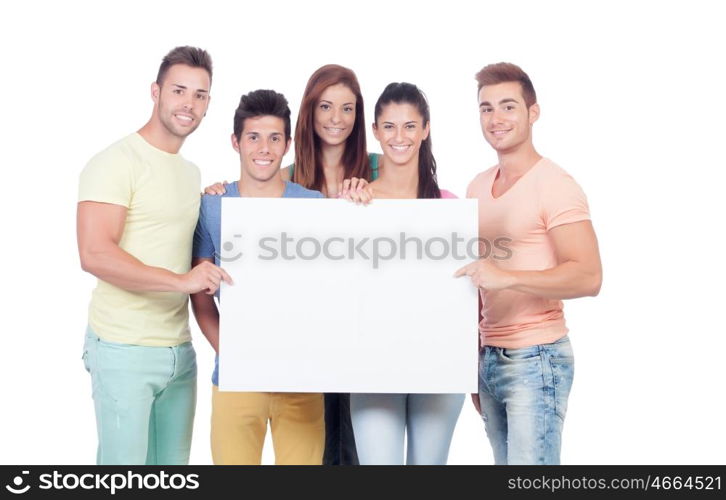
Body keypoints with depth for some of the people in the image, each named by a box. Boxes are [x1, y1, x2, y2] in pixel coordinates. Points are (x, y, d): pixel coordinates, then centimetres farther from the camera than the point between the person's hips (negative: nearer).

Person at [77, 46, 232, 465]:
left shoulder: (192, 172, 17)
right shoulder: (116, 162, -9)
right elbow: (94, 254, -19)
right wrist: (182, 280, -23)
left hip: (180, 348, 7)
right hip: (125, 350, -7)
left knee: (174, 470, 13)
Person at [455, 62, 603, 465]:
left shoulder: (553, 185, -10)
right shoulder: (477, 188, 12)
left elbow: (588, 277, -18)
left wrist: (506, 276, -28)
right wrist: (476, 360, 16)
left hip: (536, 358, -6)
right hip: (488, 356, 7)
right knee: (504, 461, 11)